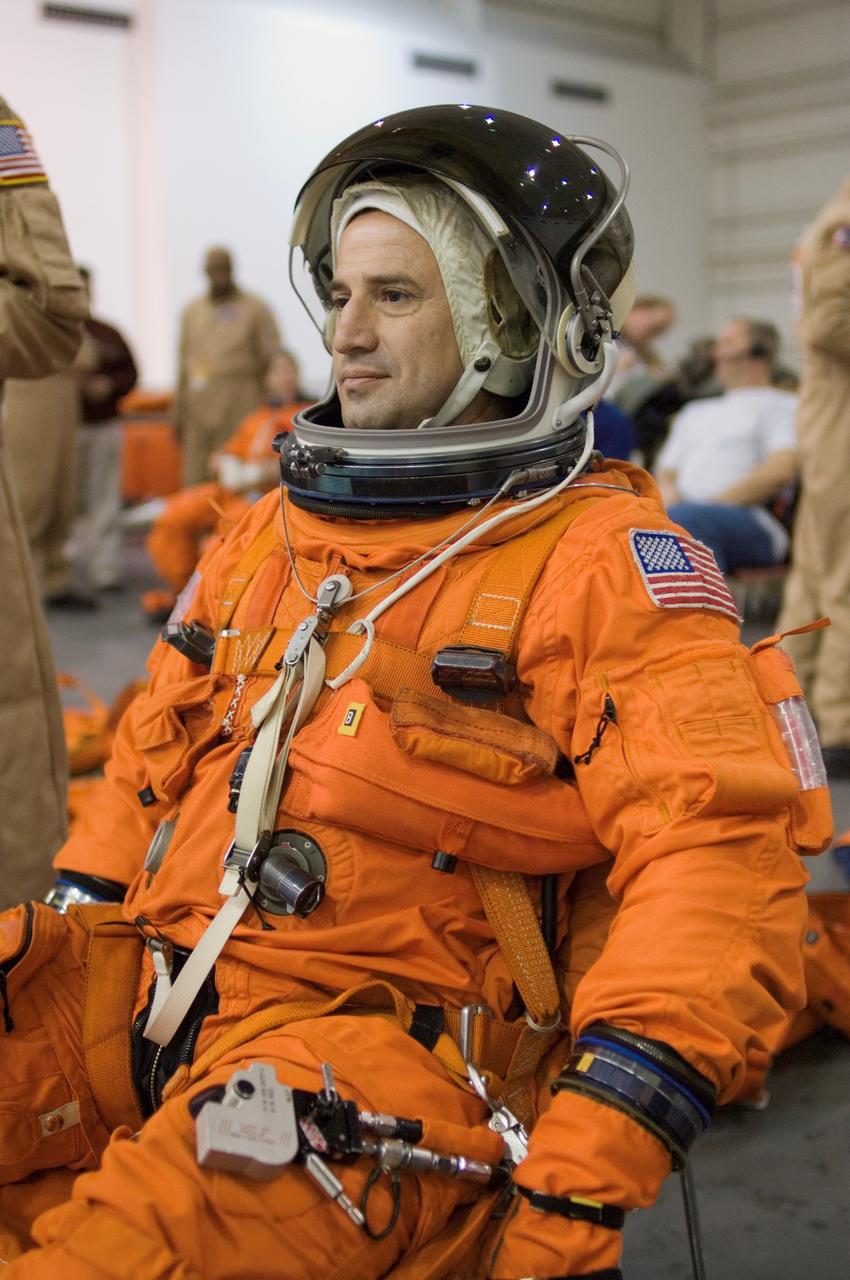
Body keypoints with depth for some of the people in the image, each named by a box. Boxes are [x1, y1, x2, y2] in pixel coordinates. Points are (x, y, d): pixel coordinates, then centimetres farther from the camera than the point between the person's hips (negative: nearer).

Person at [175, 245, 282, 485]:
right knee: (195, 481, -1)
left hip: (241, 411, -4)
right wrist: (179, 412, 19)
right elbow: (184, 362, 21)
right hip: (198, 410, 4)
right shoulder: (192, 311, 20)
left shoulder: (256, 309, 5)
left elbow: (274, 362, 2)